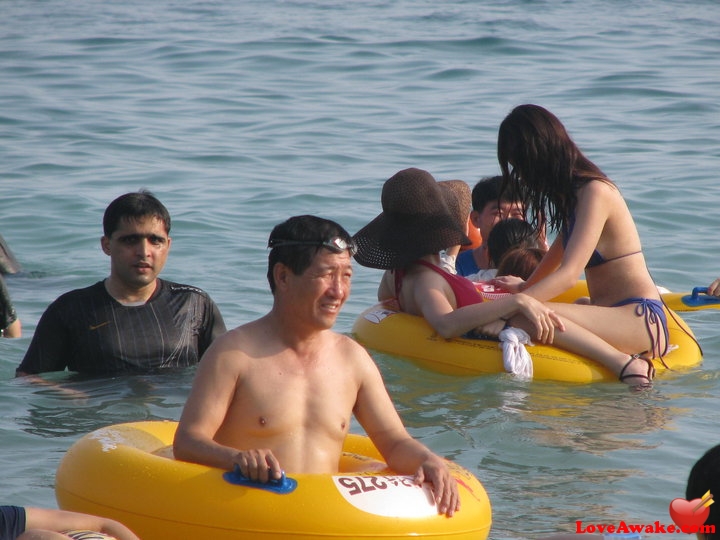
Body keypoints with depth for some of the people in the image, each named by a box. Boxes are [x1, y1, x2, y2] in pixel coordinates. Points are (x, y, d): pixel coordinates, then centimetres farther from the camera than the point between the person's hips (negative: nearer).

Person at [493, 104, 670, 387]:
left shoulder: (594, 193, -14)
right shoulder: (572, 191, 14)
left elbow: (568, 274, -23)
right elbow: (562, 245, 33)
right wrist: (527, 286, 45)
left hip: (642, 321, -10)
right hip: (613, 313, 10)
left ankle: (624, 362, -23)